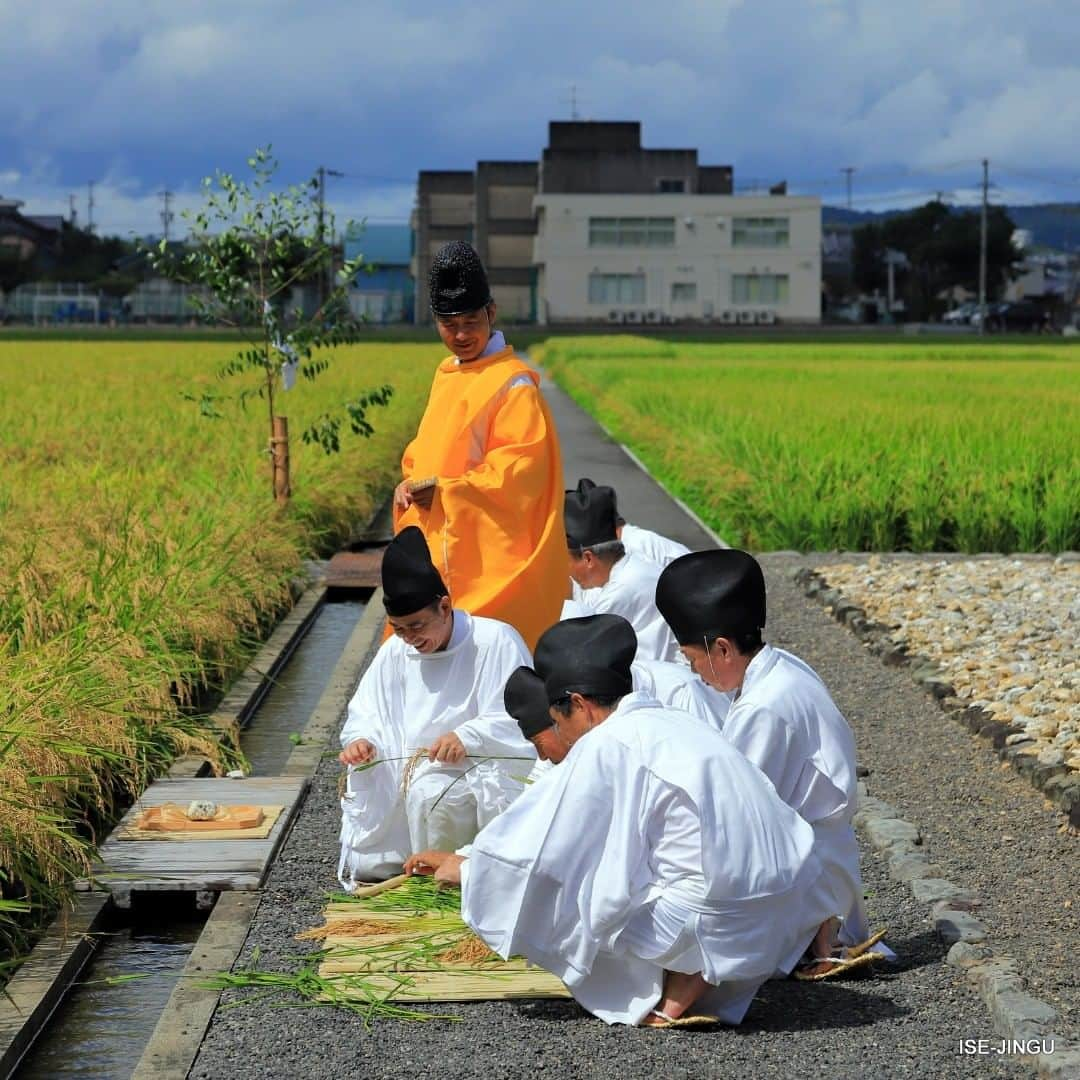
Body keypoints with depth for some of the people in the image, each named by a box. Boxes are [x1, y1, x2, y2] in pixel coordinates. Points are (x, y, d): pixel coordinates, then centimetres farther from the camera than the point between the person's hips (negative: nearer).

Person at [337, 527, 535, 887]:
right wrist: (361, 740, -15)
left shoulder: (496, 641, -12)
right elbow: (365, 714, 10)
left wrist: (467, 737, -34)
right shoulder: (395, 651, 6)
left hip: (483, 776, -6)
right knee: (363, 867, -5)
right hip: (412, 779, 6)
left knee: (430, 793, -38)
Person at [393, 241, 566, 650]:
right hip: (439, 551, 9)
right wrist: (410, 484, 2)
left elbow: (522, 468, -19)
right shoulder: (447, 375, 13)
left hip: (490, 558, -9)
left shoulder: (512, 382, -12)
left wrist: (445, 492, -19)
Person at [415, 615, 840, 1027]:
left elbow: (538, 846, -3)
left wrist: (468, 868, 16)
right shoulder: (681, 725, 17)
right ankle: (696, 979, 10)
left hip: (713, 923, -8)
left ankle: (678, 989, -3)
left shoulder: (605, 745, -7)